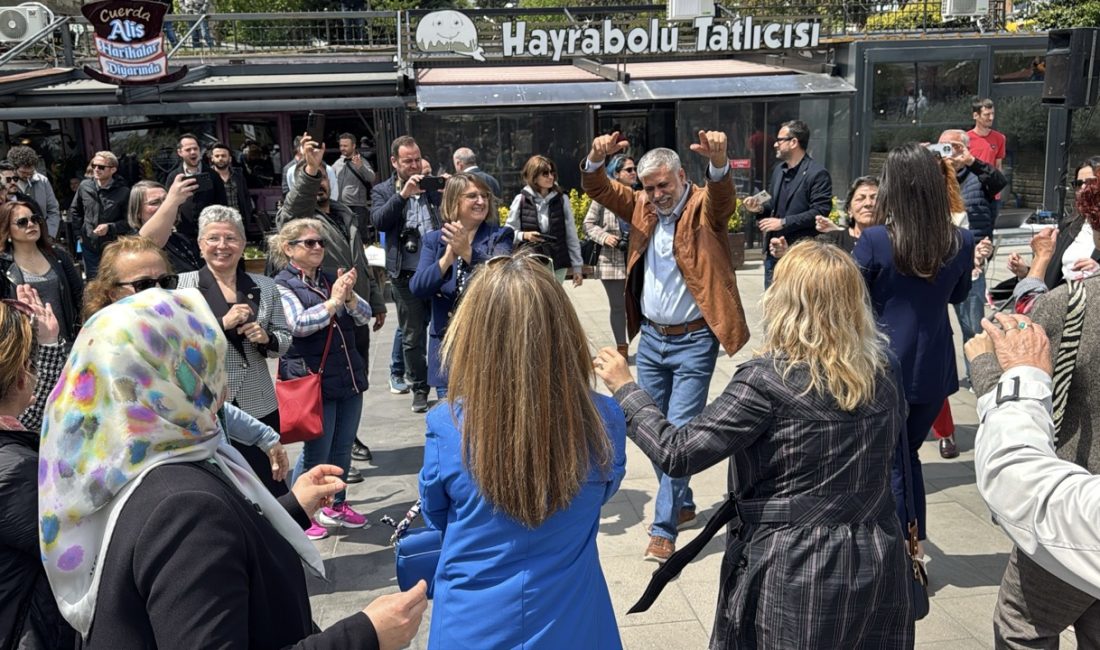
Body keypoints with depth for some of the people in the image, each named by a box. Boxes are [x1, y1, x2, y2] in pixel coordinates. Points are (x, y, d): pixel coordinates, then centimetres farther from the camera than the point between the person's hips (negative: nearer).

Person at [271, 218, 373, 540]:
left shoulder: (332, 280, 12)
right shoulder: (282, 285, -4)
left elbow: (364, 316, 4)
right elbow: (299, 324, -17)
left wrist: (349, 296, -14)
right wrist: (333, 302, -19)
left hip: (349, 376, 6)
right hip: (313, 380, -6)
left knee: (343, 448, 13)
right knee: (316, 452, 1)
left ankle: (337, 506, 30)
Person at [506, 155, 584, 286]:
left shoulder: (562, 199, 1)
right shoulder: (521, 200, -3)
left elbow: (571, 235, 5)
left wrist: (577, 267, 5)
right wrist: (524, 235, -15)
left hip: (557, 265, 1)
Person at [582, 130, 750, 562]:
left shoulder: (703, 207, -8)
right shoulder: (642, 206, 6)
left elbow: (723, 195, -29)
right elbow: (598, 190, -2)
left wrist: (718, 161, -52)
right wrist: (597, 158, -24)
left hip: (693, 340, -6)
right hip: (651, 336, 6)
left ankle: (664, 529, 2)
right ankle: (682, 506, 33)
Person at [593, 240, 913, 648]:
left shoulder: (768, 379, -21)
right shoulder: (883, 366, -3)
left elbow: (677, 454, -20)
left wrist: (625, 390, -9)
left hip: (794, 572, -5)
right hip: (876, 564, 6)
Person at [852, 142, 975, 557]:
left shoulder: (875, 240, -17)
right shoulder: (961, 242, -4)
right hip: (933, 367, 4)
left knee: (890, 464, 9)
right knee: (908, 454, 21)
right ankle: (915, 546, 27)